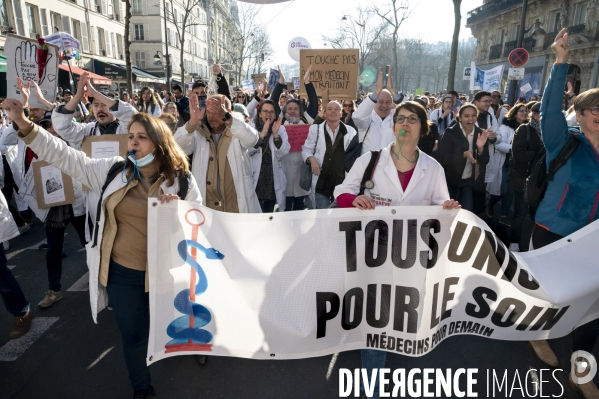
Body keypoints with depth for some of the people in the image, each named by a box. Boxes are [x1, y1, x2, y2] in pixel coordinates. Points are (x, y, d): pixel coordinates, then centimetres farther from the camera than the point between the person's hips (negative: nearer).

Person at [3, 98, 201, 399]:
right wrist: (24, 125, -6)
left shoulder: (181, 180, -7)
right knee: (133, 336, 16)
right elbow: (67, 157, 0)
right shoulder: (114, 170, 0)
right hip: (122, 273, 2)